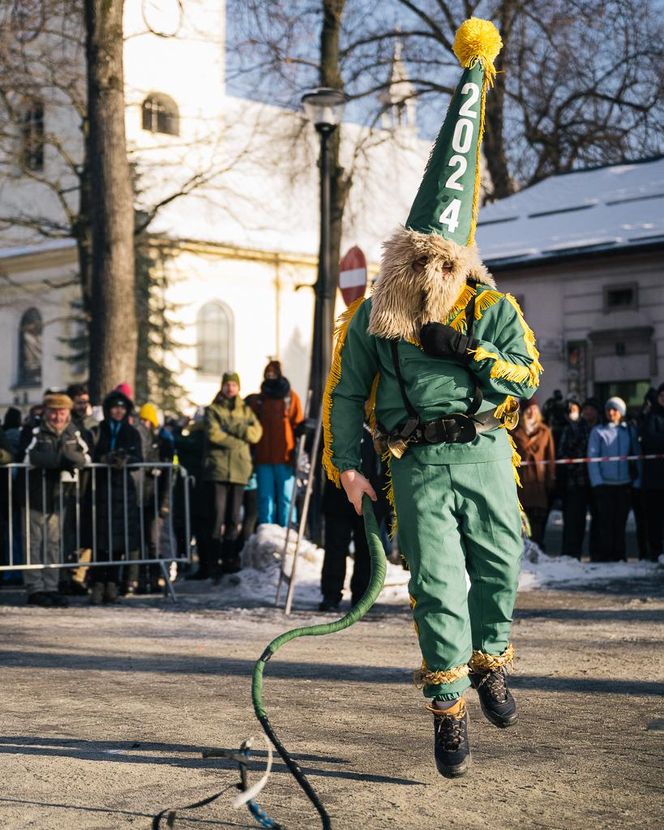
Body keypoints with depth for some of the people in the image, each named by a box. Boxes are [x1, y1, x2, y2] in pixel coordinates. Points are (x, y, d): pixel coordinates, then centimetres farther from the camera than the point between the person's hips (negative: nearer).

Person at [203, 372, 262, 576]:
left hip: (240, 469, 3)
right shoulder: (213, 410, 10)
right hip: (218, 467, -3)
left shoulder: (246, 411, 19)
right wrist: (240, 438, -6)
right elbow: (213, 433, -7)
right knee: (218, 513, -10)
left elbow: (256, 433, 2)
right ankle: (216, 558, -9)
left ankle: (230, 557, 9)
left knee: (234, 515, 4)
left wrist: (233, 428, -9)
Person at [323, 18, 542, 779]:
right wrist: (344, 461, 0)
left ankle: (489, 664, 34)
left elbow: (529, 376, -3)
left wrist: (468, 352, -16)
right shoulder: (371, 319, 1)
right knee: (437, 581, -7)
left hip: (484, 453, 1)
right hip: (419, 464, -1)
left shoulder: (491, 308, 0)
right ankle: (448, 710, -1)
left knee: (499, 568, 8)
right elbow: (345, 391, 7)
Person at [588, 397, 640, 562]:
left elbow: (637, 456, 8)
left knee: (620, 522, 5)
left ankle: (619, 555, 12)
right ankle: (604, 555, 0)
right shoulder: (598, 431, 2)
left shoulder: (630, 431, 9)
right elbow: (592, 457, -1)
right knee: (606, 522, -5)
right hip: (605, 484, -2)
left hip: (625, 485, 2)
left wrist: (637, 480, 0)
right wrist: (597, 481, -9)